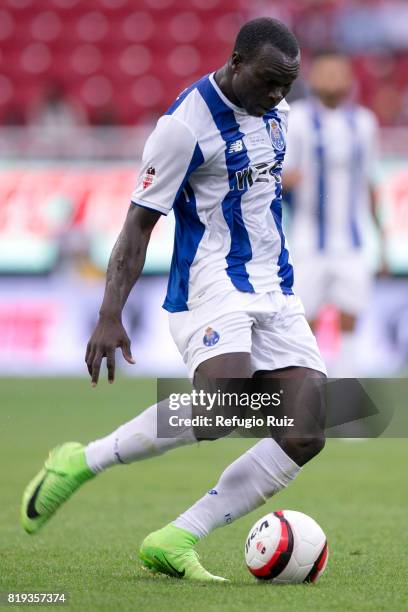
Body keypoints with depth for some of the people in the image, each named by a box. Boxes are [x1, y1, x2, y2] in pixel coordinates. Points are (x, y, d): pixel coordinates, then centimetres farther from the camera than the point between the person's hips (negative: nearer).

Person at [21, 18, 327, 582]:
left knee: (307, 435, -9)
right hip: (210, 283, -8)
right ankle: (80, 463, -13)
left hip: (275, 291, 8)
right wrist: (111, 315, -19)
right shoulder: (186, 124, -14)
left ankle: (174, 541, -8)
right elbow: (139, 223, -12)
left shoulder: (274, 110, 9)